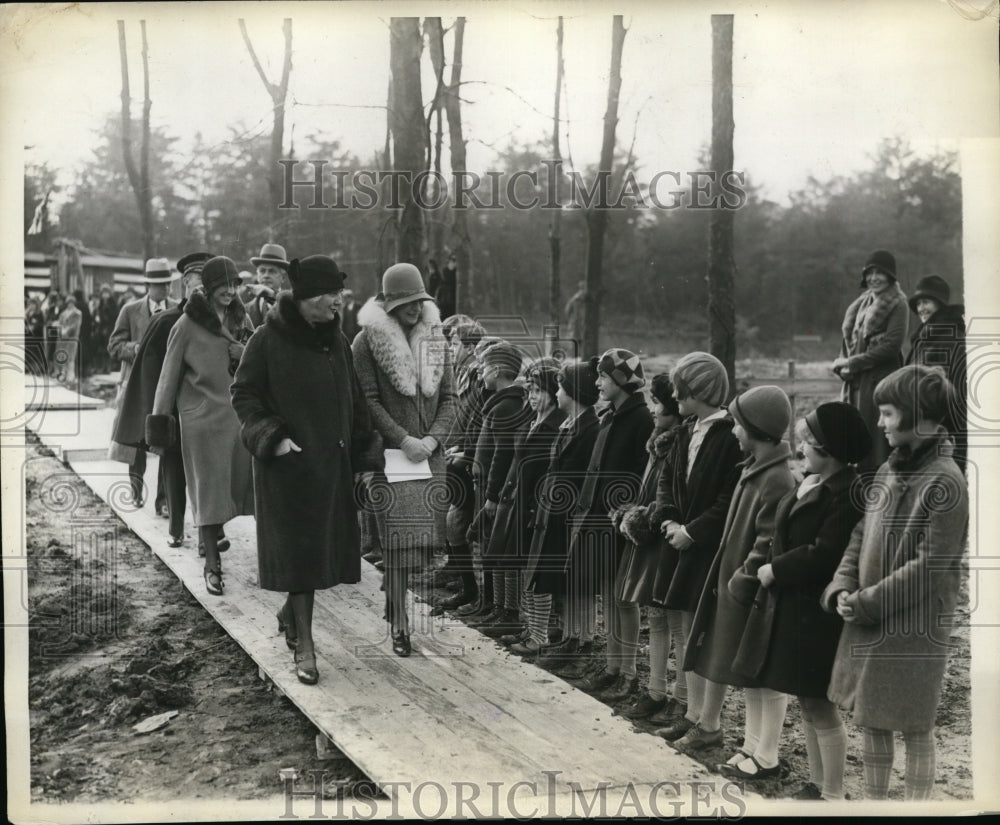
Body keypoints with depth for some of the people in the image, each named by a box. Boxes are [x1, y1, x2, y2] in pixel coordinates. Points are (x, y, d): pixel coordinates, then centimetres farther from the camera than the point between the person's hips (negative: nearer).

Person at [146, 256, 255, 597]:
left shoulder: (240, 319, 8)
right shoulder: (187, 325, -5)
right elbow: (170, 374, 0)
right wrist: (160, 417, 1)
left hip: (241, 414, 4)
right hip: (204, 418, -4)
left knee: (253, 483, 2)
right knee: (209, 490, -1)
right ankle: (212, 565, 5)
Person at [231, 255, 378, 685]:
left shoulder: (337, 340, 7)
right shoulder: (268, 339, -10)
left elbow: (355, 402, 11)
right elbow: (243, 394, -6)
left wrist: (363, 457, 8)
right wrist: (272, 437, -18)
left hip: (333, 461, 6)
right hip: (289, 463, -5)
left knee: (325, 544, 10)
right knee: (297, 548, -1)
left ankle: (289, 611, 36)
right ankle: (304, 646, 9)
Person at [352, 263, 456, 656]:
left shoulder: (435, 339, 10)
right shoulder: (367, 341, -4)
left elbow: (449, 398, 9)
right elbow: (368, 401, -8)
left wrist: (433, 438, -6)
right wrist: (403, 440, -15)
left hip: (430, 454, 5)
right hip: (390, 455, -4)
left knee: (424, 538, 5)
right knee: (400, 539, -6)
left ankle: (394, 597, 26)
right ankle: (399, 626, 1)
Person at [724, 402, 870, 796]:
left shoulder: (847, 493, -17)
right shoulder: (810, 483, 11)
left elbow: (824, 554, -22)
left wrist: (775, 570, -14)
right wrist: (760, 560, 4)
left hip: (815, 613, -9)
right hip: (788, 606, 9)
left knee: (818, 704, -1)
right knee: (809, 703, 16)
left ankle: (832, 792, 11)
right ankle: (817, 782, 28)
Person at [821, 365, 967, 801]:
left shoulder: (944, 481, -17)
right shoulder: (889, 469, 7)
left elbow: (930, 566, -19)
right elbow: (861, 536, 12)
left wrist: (866, 602, -17)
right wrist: (842, 587, -3)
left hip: (914, 627, -7)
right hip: (867, 622, 7)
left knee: (915, 729, 6)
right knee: (871, 722, 17)